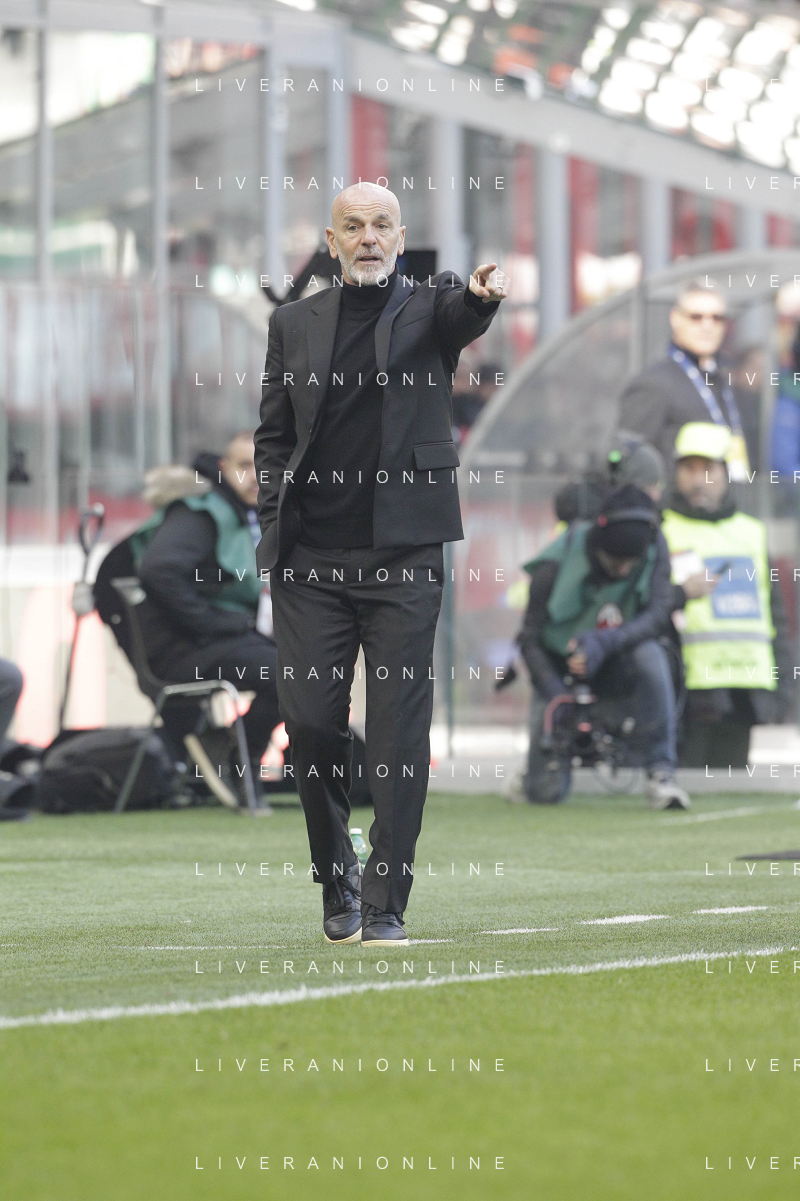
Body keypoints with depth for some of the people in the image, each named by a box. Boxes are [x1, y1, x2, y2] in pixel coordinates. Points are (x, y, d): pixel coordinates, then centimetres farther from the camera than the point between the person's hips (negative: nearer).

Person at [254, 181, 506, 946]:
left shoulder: (429, 304, 4)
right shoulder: (294, 323, 12)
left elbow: (460, 315, -19)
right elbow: (272, 435, 15)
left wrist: (482, 295, -43)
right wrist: (276, 524, 4)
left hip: (404, 554, -2)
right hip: (311, 558, 2)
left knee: (399, 730, -4)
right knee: (309, 719, 1)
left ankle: (385, 903, 2)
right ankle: (337, 884, 20)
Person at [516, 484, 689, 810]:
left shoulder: (653, 548, -16)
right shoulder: (555, 566, -22)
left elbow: (657, 612, -25)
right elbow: (530, 639, -15)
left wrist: (606, 642, -43)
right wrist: (557, 696, -27)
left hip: (615, 666, 1)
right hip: (560, 666, -1)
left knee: (650, 655, -37)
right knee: (547, 792, -11)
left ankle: (660, 773, -28)